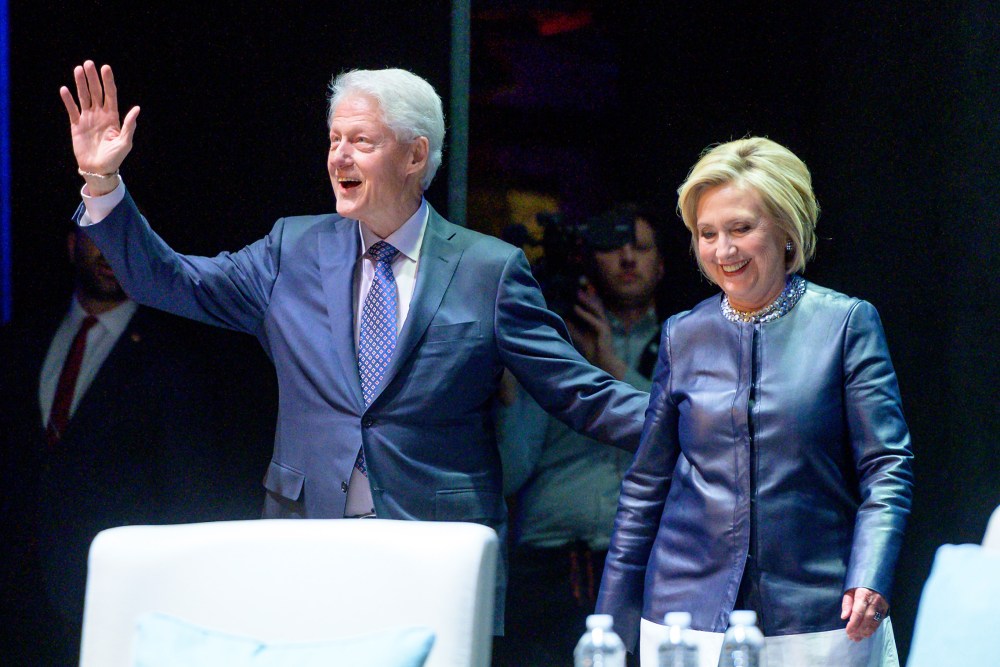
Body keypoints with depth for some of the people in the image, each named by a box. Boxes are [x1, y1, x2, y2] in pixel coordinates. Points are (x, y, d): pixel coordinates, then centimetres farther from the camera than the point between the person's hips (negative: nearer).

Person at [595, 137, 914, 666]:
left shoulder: (847, 324, 2)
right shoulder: (683, 336, 10)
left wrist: (869, 582, -18)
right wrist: (610, 625, 12)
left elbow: (887, 468, -2)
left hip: (816, 624, -2)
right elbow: (646, 484, 15)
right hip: (688, 617, 2)